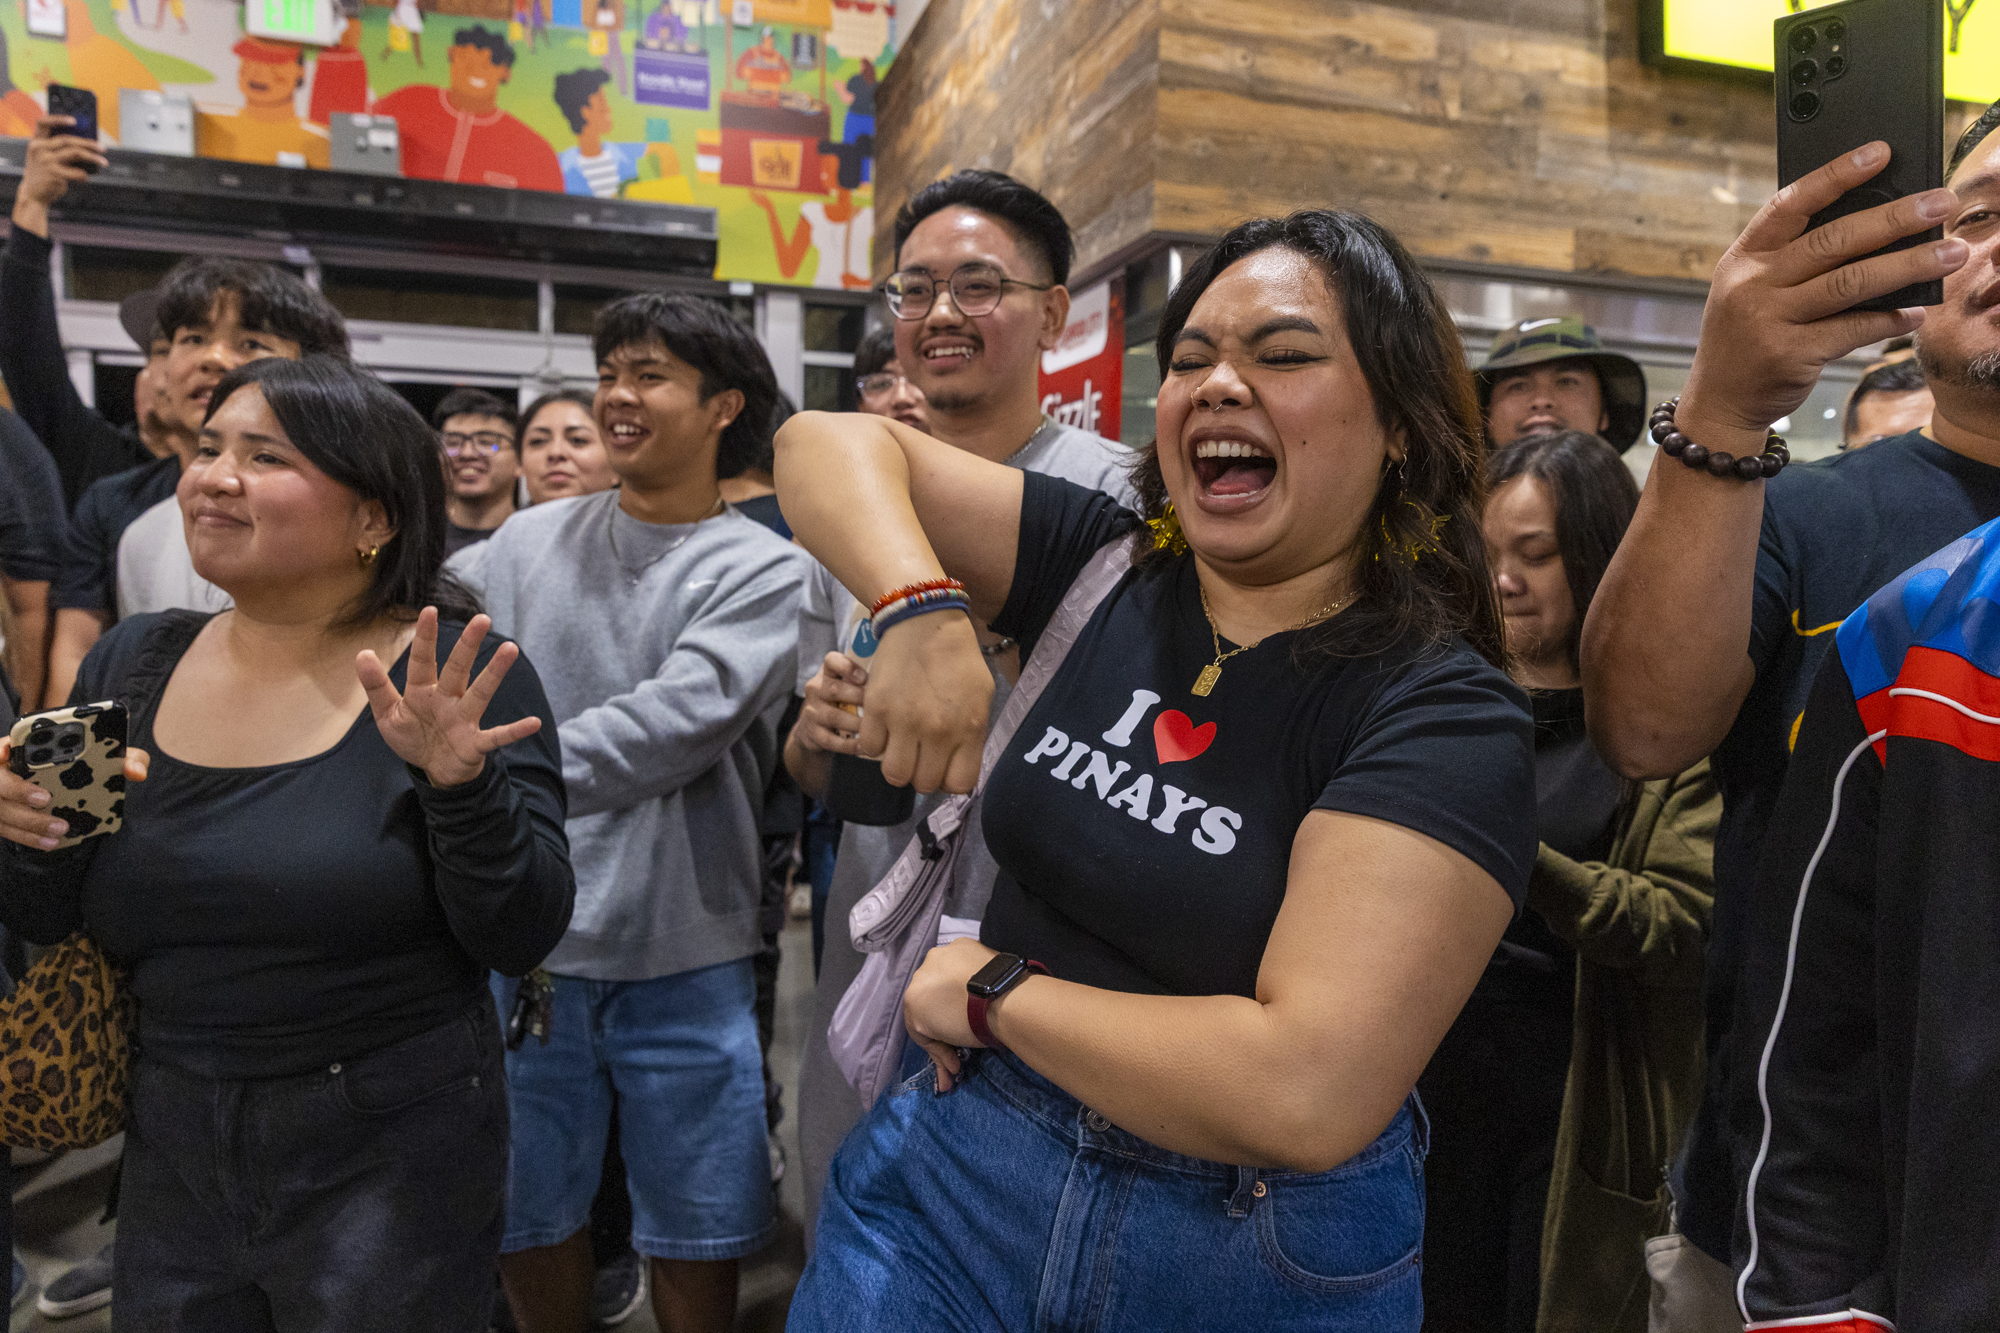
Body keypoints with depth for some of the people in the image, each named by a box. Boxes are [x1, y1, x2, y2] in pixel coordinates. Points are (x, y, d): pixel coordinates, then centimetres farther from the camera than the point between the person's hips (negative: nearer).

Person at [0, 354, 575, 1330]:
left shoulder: (455, 675, -13)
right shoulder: (134, 663, 1)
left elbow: (523, 939, -16)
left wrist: (458, 781, -30)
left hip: (390, 1165, -4)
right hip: (172, 1155, 5)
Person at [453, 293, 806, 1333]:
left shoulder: (763, 570, -6)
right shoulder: (527, 542, 6)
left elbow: (676, 724, -19)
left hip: (684, 960, -2)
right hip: (526, 946, 3)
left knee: (695, 1232, 12)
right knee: (528, 1221, 18)